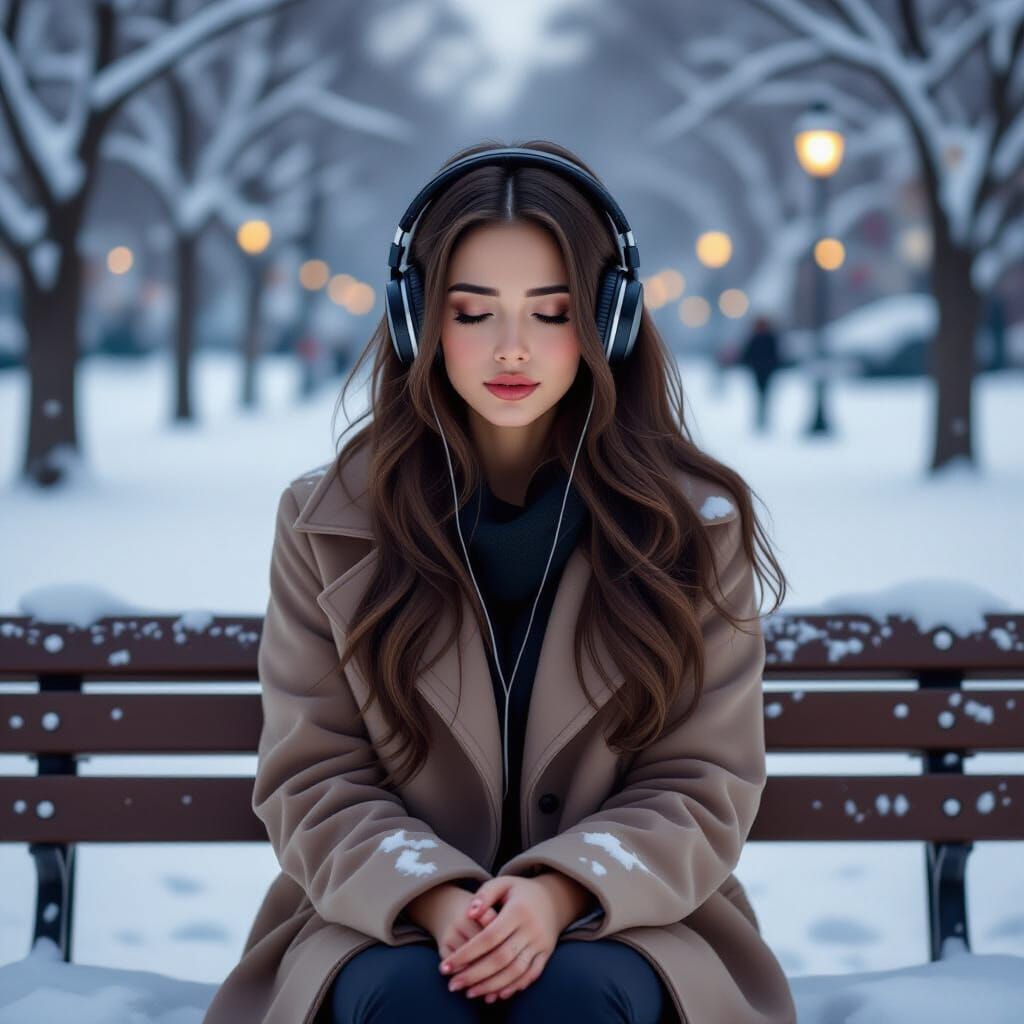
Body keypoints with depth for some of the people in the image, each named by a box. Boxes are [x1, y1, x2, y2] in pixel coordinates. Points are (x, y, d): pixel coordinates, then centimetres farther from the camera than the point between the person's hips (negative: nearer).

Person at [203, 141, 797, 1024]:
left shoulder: (694, 523, 3)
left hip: (619, 920, 0)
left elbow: (704, 784, 1)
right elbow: (313, 781, 1)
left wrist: (562, 889, -18)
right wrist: (434, 896, -19)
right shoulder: (327, 521, 4)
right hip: (389, 921, 0)